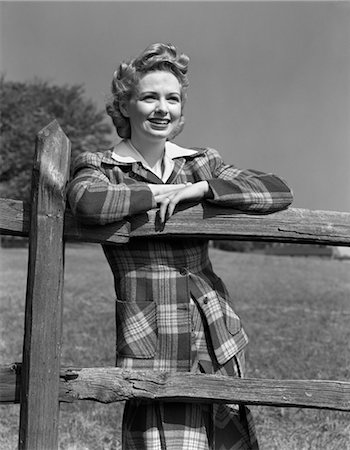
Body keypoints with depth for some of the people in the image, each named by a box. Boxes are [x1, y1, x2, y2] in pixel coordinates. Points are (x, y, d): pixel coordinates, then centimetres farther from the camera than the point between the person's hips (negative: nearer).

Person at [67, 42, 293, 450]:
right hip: (152, 345, -4)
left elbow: (278, 192, 0)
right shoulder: (101, 167, 2)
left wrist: (197, 188, -10)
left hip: (219, 342, 4)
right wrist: (159, 192, -10)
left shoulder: (201, 164, 12)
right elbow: (88, 203, -22)